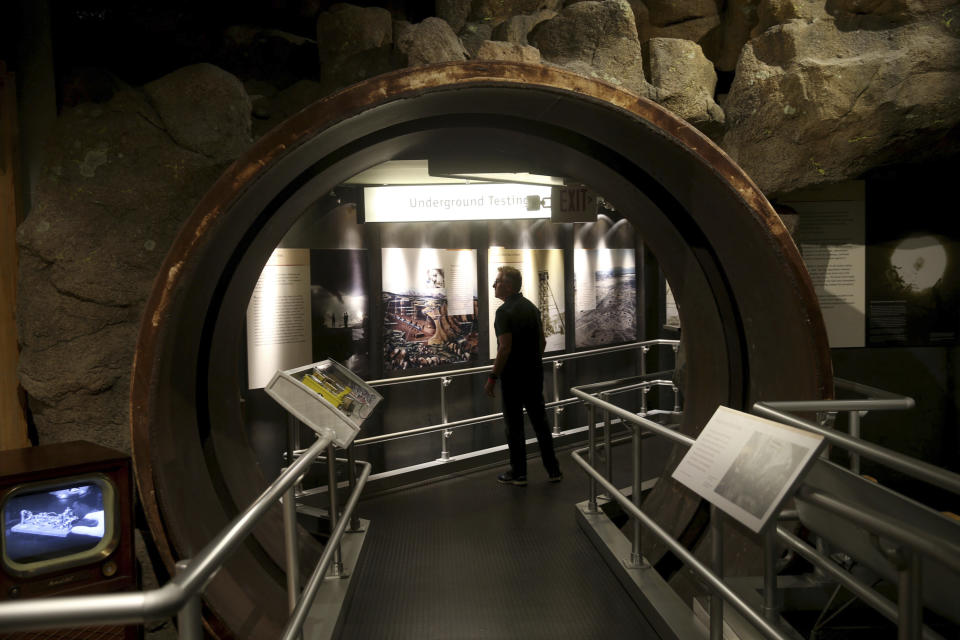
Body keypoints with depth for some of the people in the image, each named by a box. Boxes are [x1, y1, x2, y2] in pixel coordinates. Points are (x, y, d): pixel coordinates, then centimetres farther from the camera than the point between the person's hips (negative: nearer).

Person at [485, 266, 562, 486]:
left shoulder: (504, 311, -16)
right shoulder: (532, 307, 9)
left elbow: (505, 348, -21)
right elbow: (542, 341, 13)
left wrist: (492, 378, -16)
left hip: (513, 376, -7)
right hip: (535, 374, 7)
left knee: (514, 425, 3)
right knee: (540, 421, 13)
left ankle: (518, 473, 12)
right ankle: (553, 470, 18)